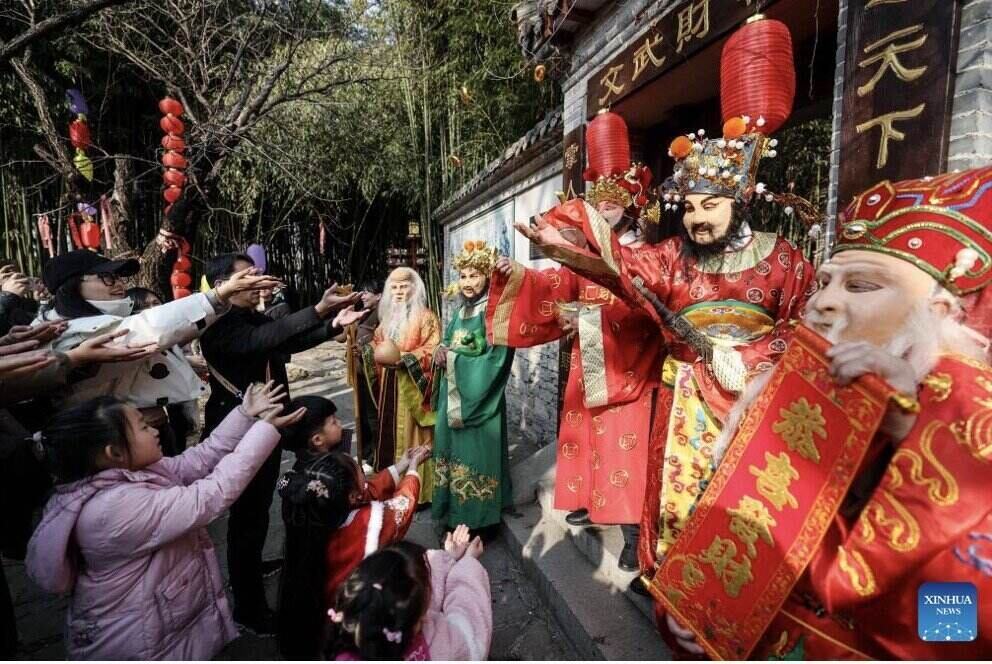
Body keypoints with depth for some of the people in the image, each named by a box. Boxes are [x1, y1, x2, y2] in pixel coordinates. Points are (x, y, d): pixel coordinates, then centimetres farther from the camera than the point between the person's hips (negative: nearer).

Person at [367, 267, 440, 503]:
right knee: (389, 435, 9)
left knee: (412, 437, -4)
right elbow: (376, 344, 24)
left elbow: (432, 351, -13)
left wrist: (403, 357, -20)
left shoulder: (426, 317, -4)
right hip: (388, 387, 7)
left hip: (412, 388, -6)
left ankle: (417, 491, 4)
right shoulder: (387, 318, 17)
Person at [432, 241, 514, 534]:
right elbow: (447, 342, 17)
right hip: (452, 393, 8)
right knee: (451, 448, 13)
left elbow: (495, 359, -18)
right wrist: (441, 352, -7)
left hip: (479, 394, -7)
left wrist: (453, 358, -16)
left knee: (474, 453, -1)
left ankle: (475, 518, 13)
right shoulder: (460, 310, 12)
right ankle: (451, 511, 28)